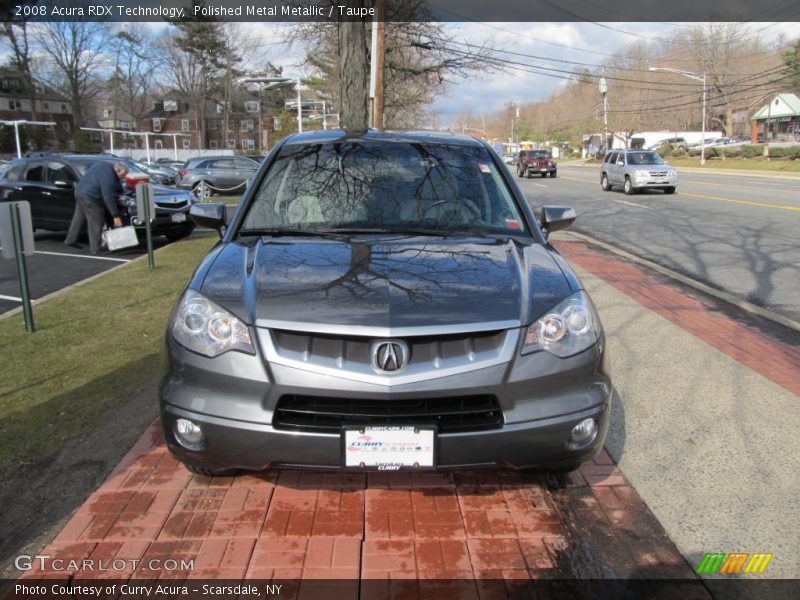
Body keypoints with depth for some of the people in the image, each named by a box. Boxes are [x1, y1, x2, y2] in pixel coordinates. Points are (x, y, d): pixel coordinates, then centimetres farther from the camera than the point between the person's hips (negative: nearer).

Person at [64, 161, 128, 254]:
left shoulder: (104, 164, 3)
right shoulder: (108, 177, -24)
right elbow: (108, 198, -24)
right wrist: (116, 216, -21)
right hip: (90, 198, -10)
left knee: (78, 217, 22)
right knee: (96, 224, -3)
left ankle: (71, 240, 35)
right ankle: (95, 249, 2)